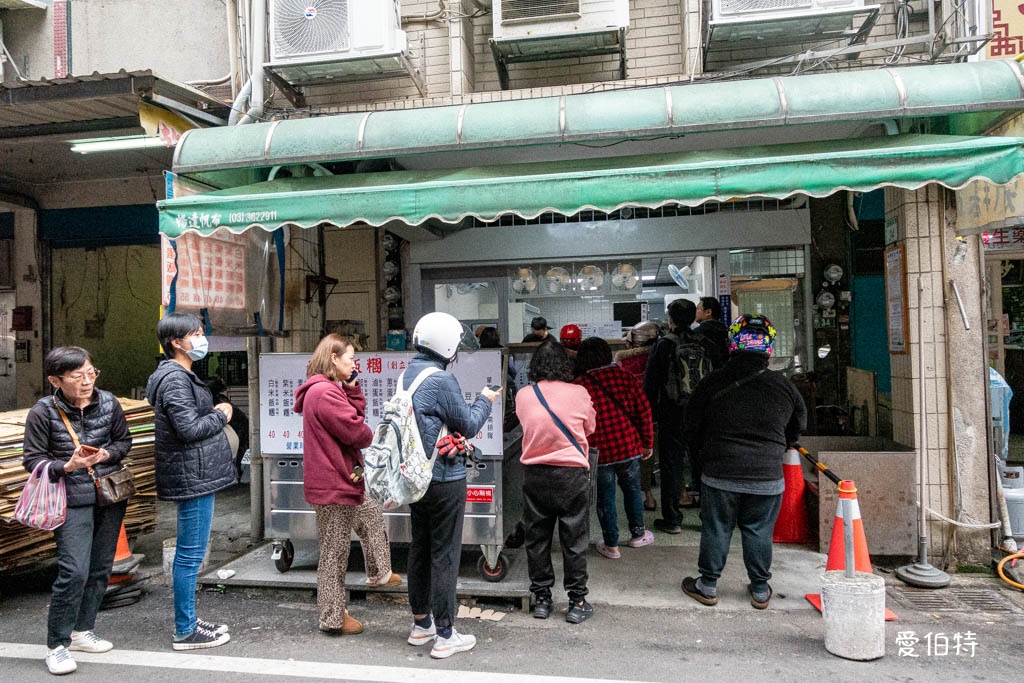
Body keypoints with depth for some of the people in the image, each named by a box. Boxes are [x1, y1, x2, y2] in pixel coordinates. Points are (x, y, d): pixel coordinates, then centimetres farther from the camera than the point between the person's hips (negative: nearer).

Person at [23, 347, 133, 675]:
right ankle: (57, 645, 8)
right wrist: (67, 466, -22)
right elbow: (33, 459, -5)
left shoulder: (108, 402, -2)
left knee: (100, 568, 12)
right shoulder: (42, 412, -11)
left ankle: (82, 631, 31)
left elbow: (124, 440, 10)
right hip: (71, 501, -4)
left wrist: (106, 455, -10)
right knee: (74, 571, -11)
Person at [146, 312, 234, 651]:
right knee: (191, 554, -1)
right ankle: (185, 632, 10)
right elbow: (190, 429, -22)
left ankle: (188, 619, 30)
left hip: (195, 474, 11)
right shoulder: (175, 379, -17)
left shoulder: (179, 375, 15)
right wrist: (221, 415, -8)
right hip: (192, 476, -11)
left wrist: (214, 413, 7)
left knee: (188, 552, 18)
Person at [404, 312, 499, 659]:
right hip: (444, 479, -8)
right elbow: (468, 426, -12)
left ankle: (421, 624, 30)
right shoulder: (442, 379, -20)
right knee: (444, 554, 2)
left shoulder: (406, 375, 6)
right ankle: (444, 635, 12)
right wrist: (484, 400, 4)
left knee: (419, 549, 17)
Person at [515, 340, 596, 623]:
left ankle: (541, 599, 24)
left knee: (536, 537, 13)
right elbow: (590, 427, 6)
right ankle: (577, 601, 17)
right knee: (574, 539, 9)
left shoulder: (523, 395, -5)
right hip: (571, 473, -2)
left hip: (534, 473, 2)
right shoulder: (578, 393, -10)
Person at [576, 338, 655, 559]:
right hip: (629, 447, 3)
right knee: (632, 489, 22)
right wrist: (647, 443, 10)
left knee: (605, 497, 11)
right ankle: (637, 534, 38)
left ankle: (611, 545, 20)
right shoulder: (626, 378, -3)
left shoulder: (581, 386, -11)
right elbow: (644, 412, 0)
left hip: (599, 452, -3)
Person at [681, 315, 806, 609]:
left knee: (715, 530, 10)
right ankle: (760, 590, 26)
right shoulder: (783, 385, -1)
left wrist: (701, 453, 19)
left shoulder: (712, 382, -6)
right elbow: (799, 423, 15)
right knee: (759, 532, 14)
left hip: (720, 474, -1)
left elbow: (692, 425, 2)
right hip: (768, 477, 1)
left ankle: (707, 586, 22)